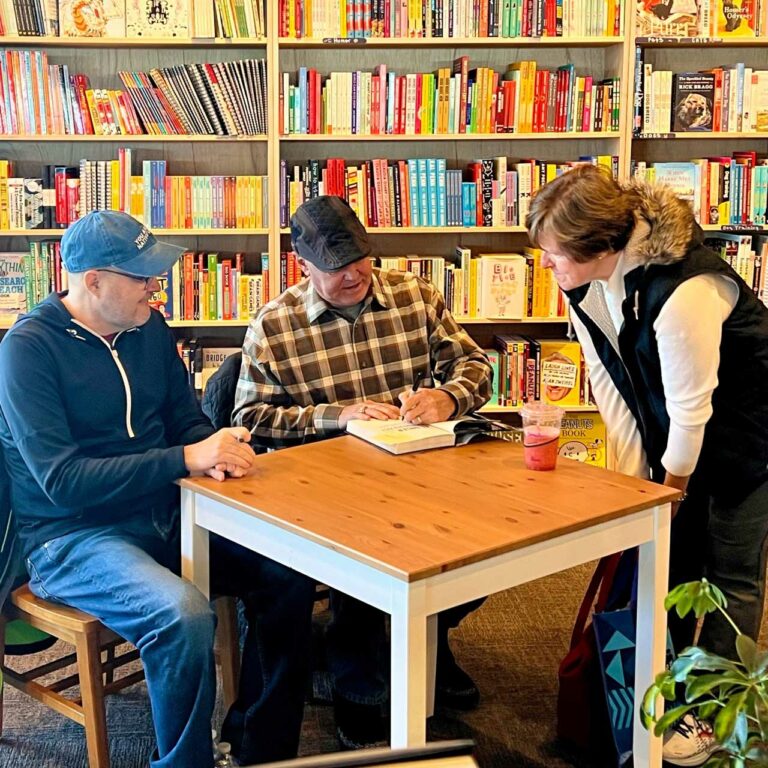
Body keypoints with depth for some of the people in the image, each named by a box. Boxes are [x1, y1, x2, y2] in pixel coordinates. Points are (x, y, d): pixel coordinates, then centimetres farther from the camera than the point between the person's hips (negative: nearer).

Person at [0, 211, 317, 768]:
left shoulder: (149, 328, 6)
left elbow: (187, 420, 15)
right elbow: (62, 481, -21)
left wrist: (218, 450, -10)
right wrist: (185, 459, -26)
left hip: (165, 515, 7)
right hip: (72, 536, -7)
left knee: (288, 575, -12)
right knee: (184, 615, -33)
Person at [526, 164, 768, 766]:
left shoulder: (683, 291, -37)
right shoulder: (585, 280, -13)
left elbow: (691, 409, -26)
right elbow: (606, 379, -4)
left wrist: (670, 491, -12)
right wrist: (632, 472, -4)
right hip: (670, 426, 7)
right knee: (670, 563, 12)